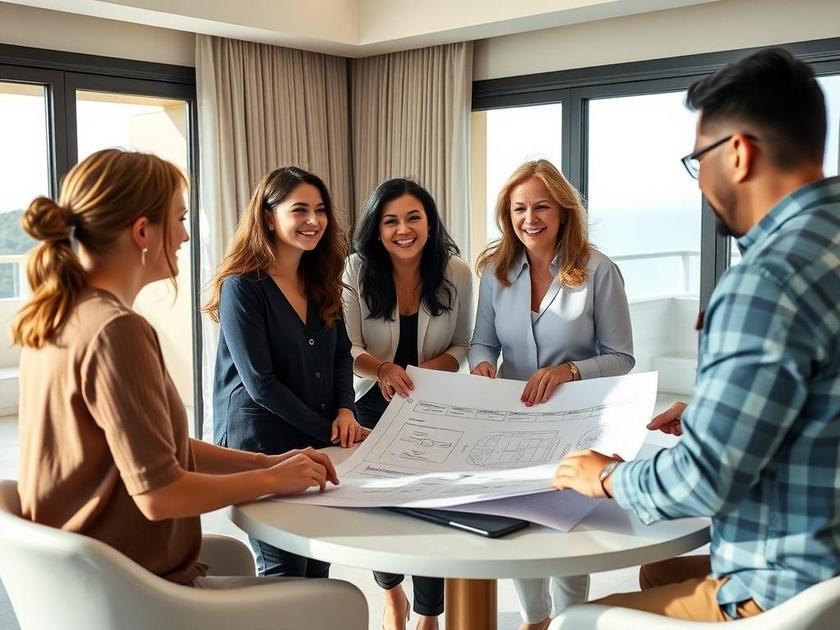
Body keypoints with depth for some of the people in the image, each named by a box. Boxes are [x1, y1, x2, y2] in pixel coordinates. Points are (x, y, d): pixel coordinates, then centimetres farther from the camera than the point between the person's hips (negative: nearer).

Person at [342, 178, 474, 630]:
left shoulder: (456, 273, -8)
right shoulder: (357, 271, -11)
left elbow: (460, 346, 0)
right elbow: (347, 350, -14)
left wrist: (429, 370, -21)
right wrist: (382, 369, -35)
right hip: (372, 406, 0)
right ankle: (391, 593, 41)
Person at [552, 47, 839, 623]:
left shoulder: (772, 278, -26)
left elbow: (704, 478, -24)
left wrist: (608, 477, -7)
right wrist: (710, 413, 15)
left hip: (794, 594, -10)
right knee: (657, 573, 29)